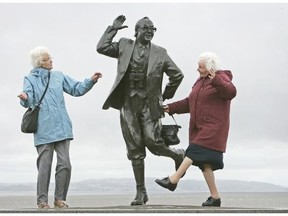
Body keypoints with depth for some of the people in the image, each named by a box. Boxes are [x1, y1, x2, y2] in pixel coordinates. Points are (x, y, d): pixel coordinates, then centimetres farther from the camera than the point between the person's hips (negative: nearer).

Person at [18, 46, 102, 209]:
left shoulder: (59, 76, 15)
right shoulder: (30, 79, 5)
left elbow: (76, 89, 16)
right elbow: (29, 100, -10)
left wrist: (91, 81, 1)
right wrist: (25, 98, -33)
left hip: (62, 128, 3)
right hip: (44, 131, -3)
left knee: (65, 164, -2)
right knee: (45, 165, -2)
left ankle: (60, 198, 11)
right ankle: (42, 200, 9)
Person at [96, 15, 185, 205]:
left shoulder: (159, 53, 6)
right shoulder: (124, 45, 10)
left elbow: (177, 75, 9)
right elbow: (101, 48, 1)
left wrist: (166, 96, 9)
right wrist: (113, 29, 2)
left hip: (149, 104, -2)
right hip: (128, 103, 2)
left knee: (153, 143, -10)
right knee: (135, 150, 4)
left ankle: (178, 155, 23)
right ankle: (141, 192, 12)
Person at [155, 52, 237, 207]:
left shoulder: (221, 78, -6)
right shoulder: (201, 81, 18)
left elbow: (231, 92, -27)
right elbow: (189, 102, 21)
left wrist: (215, 81, -41)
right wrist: (171, 108, 11)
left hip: (213, 128, -8)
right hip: (199, 128, 8)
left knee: (195, 151, -19)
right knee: (204, 161, 4)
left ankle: (173, 180, -21)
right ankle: (215, 197, 8)